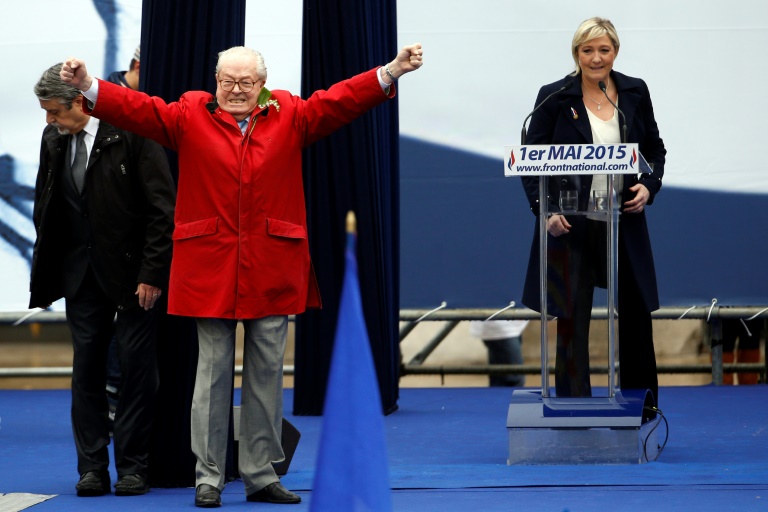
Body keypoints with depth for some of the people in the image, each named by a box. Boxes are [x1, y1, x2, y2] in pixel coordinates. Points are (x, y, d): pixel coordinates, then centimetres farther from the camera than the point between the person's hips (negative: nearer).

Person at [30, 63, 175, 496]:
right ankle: (93, 469, 10)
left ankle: (133, 466, 10)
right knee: (87, 368, 4)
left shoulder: (131, 132, -12)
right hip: (81, 272, 5)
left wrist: (152, 273, -15)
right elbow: (45, 212, 15)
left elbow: (163, 208, -12)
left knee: (138, 368, 1)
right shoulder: (54, 140, 6)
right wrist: (45, 277, 9)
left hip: (131, 272, -5)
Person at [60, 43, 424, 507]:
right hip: (210, 266, -1)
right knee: (213, 371, 4)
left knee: (267, 373, 7)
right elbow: (138, 109, -3)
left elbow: (340, 101, 1)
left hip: (272, 271, 2)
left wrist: (391, 73, -9)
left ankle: (262, 476, 17)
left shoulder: (290, 116, 7)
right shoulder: (189, 116, 5)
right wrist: (88, 86, -15)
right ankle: (208, 478, 10)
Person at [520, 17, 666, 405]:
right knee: (571, 320, 2)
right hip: (571, 226, -3)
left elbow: (654, 149, 13)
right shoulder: (554, 97, -5)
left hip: (624, 223, 3)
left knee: (636, 314, 12)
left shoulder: (635, 92, 3)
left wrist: (649, 186, -6)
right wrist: (544, 211, -15)